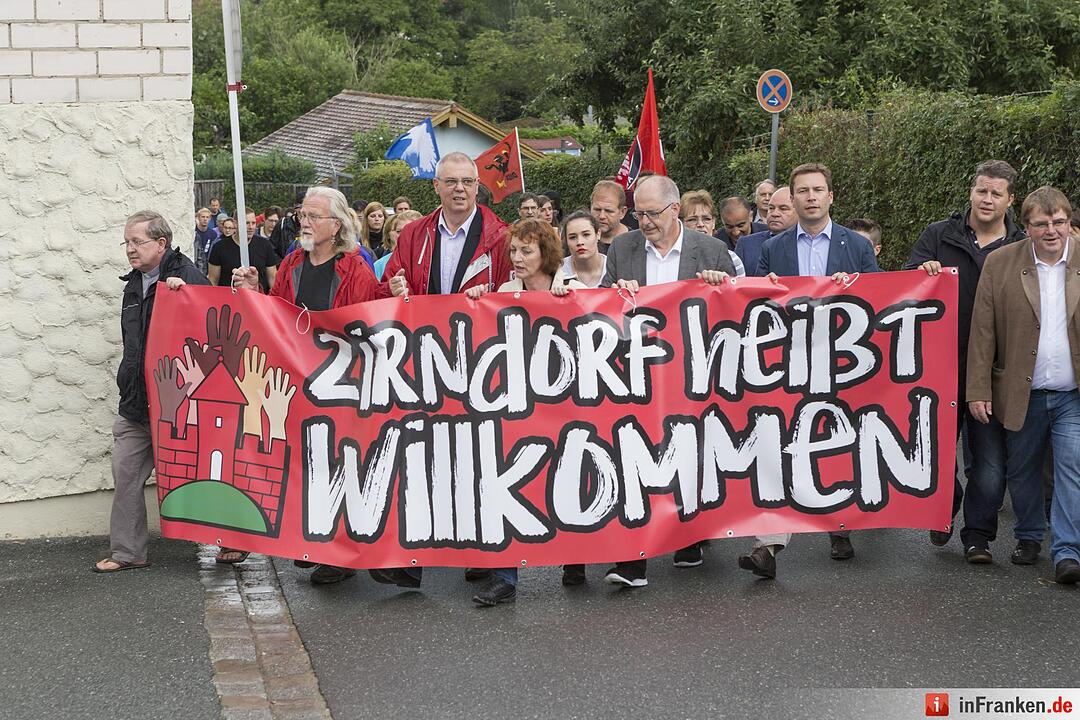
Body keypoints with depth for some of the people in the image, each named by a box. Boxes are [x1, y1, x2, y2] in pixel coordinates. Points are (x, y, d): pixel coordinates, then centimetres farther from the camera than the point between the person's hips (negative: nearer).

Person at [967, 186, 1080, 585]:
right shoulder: (1000, 264, -2)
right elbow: (982, 331, -3)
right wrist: (978, 390, -7)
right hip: (1021, 396, 1)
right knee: (1022, 473, 14)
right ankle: (1029, 537, 34)